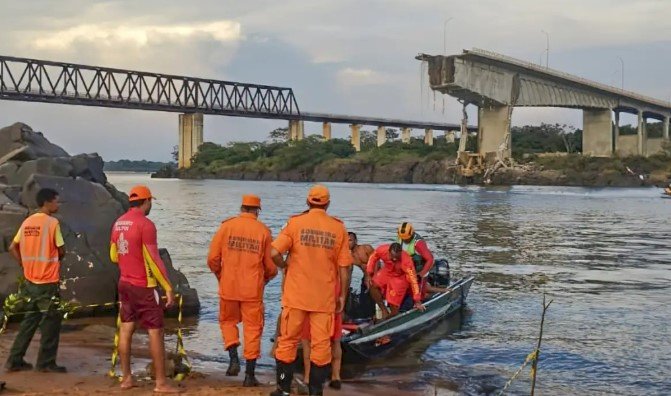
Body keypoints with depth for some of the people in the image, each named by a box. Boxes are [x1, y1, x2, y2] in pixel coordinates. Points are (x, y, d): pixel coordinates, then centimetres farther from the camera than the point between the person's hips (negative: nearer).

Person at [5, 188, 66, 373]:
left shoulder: (27, 222, 8)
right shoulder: (52, 222, -13)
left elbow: (12, 248, 11)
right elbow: (61, 251, -9)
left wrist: (26, 264, 13)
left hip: (30, 280, 7)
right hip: (48, 281, -7)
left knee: (30, 320, 16)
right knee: (51, 321, 4)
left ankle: (15, 360, 17)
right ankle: (46, 363, 8)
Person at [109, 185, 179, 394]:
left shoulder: (118, 223, 6)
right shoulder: (145, 224, -17)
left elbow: (113, 256, 16)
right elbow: (154, 260, -19)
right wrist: (168, 288, -14)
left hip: (124, 283, 8)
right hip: (144, 286, -8)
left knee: (126, 329, 11)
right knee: (155, 332, -2)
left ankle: (126, 378, 17)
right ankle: (161, 382, 0)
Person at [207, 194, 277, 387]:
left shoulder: (227, 226, -2)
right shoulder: (263, 231, -2)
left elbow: (213, 258, -2)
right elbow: (271, 266, 1)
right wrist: (264, 279, 22)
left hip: (228, 287, 1)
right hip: (253, 289, -1)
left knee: (228, 321, 22)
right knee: (253, 328, 8)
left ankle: (234, 358, 4)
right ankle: (250, 374, 9)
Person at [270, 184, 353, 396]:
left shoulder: (295, 223, -4)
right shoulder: (338, 228, 0)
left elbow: (274, 253, -13)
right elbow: (344, 267, 0)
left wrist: (284, 265, 7)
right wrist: (342, 295, 9)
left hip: (296, 294, 0)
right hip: (325, 297, 1)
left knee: (288, 341, 11)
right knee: (321, 344, 8)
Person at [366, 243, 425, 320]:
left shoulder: (406, 261, -37)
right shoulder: (382, 250, -29)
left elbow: (413, 279, -32)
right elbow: (373, 258, -5)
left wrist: (417, 301, -30)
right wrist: (369, 274, -9)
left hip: (400, 277, -4)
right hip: (387, 271, 4)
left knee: (394, 306, -8)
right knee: (373, 285, -21)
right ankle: (384, 311, -7)